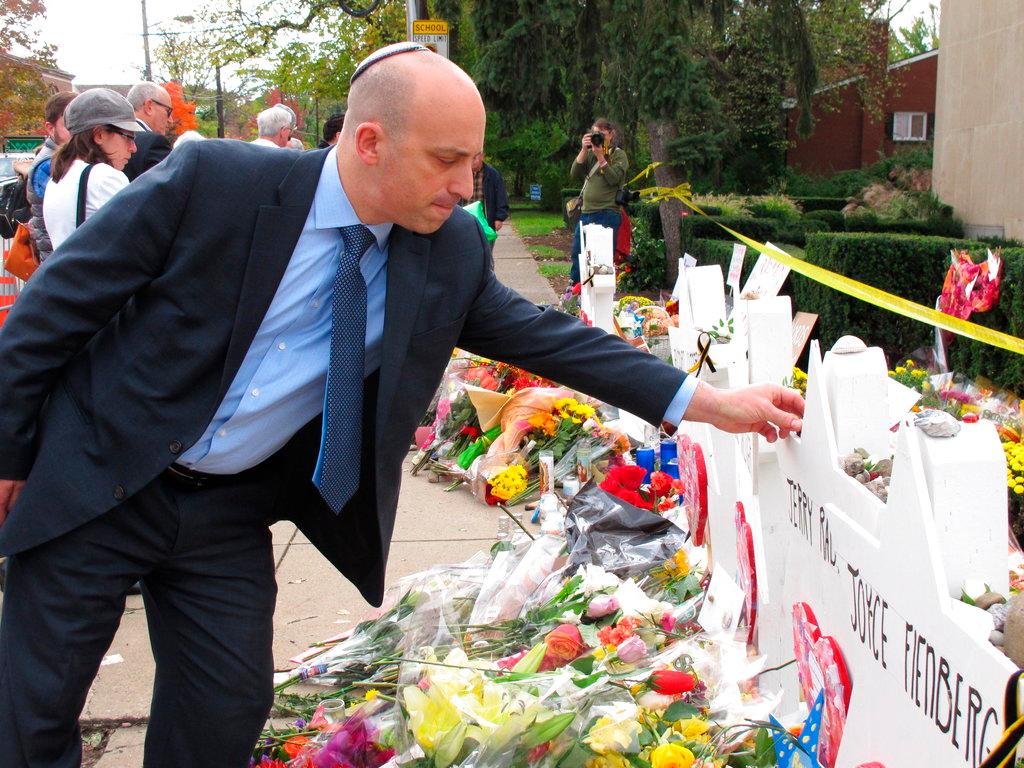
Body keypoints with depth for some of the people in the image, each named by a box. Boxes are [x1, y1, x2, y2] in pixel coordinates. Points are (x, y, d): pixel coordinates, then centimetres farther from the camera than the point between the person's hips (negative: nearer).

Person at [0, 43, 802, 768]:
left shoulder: (452, 251, -10)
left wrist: (707, 403, -6)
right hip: (94, 484, -2)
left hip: (230, 512, 3)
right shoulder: (212, 179, -21)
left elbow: (543, 334, -2)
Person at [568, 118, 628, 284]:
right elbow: (574, 176, 3)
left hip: (607, 214, -5)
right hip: (586, 213, 5)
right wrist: (583, 151, -5)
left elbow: (614, 179, -12)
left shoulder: (618, 154, 3)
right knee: (577, 254, 8)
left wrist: (600, 156, -15)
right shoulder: (589, 153, 15)